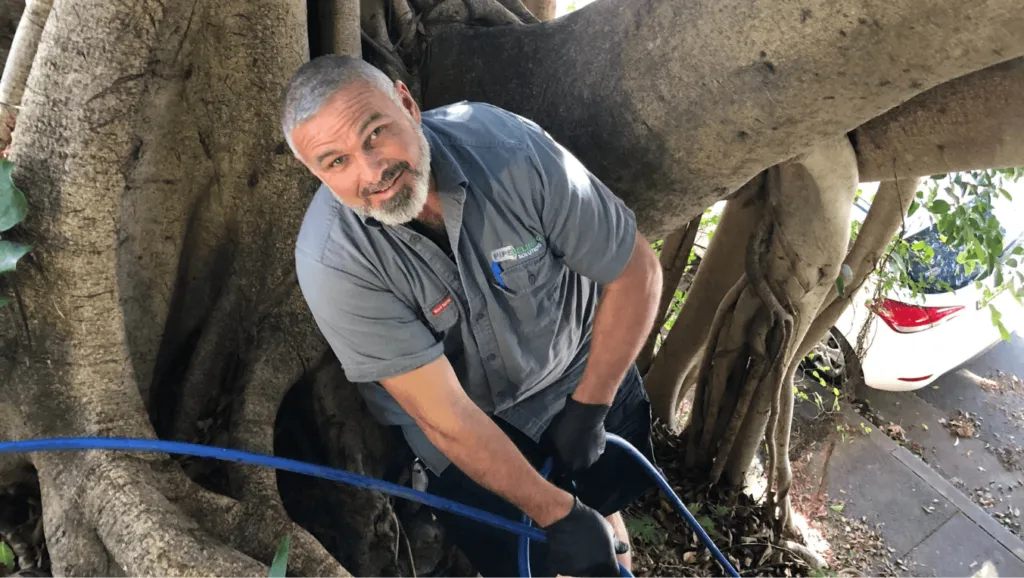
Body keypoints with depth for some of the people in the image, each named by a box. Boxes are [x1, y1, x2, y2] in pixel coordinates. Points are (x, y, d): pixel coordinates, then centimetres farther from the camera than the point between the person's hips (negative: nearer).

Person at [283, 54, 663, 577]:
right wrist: (556, 513, -22)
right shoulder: (330, 260, -31)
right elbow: (445, 416, -27)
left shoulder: (506, 145, -29)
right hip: (467, 431, -1)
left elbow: (636, 271, -17)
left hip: (583, 374, 2)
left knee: (604, 513, 23)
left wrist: (587, 410, -14)